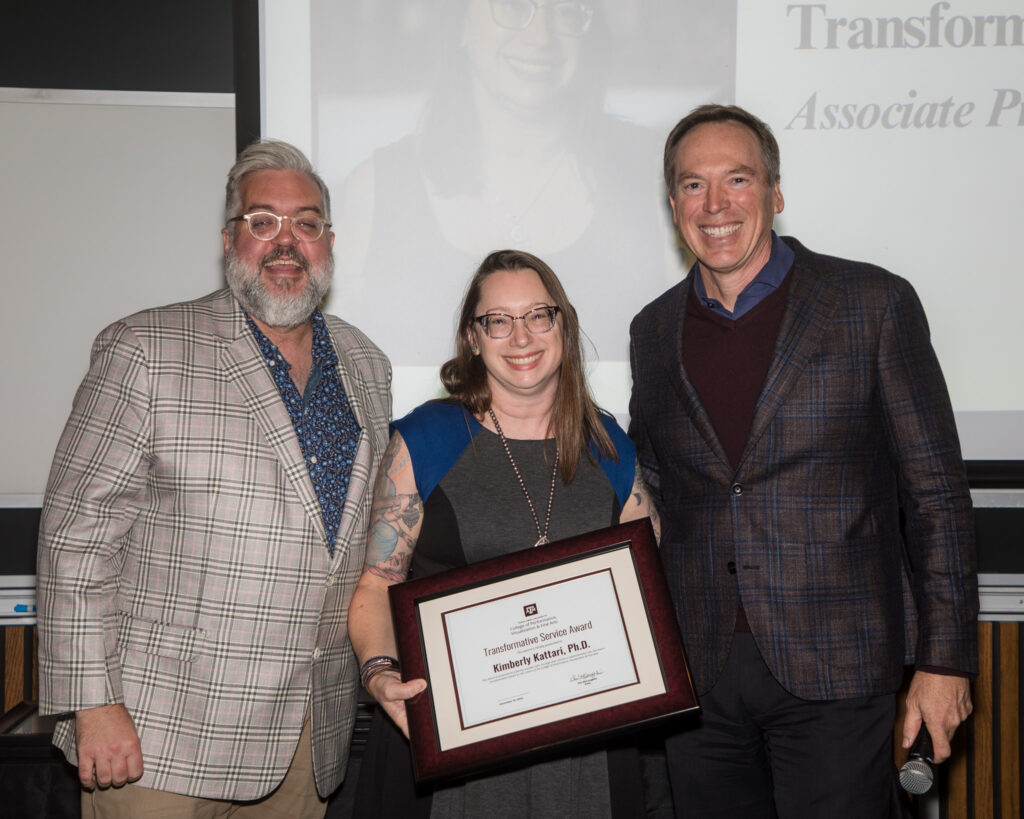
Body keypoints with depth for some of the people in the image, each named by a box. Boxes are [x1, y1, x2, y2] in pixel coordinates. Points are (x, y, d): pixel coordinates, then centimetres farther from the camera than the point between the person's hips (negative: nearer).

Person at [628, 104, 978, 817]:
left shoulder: (873, 305, -3)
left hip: (833, 674, -3)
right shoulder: (654, 332, 9)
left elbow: (936, 494, -2)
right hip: (697, 676, 4)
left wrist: (945, 660, -6)